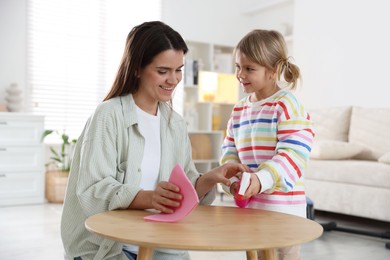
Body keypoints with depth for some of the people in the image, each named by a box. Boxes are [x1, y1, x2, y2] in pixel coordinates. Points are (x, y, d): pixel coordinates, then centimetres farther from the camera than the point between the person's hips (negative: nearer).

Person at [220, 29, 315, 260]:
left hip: (282, 206, -7)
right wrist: (233, 179, -8)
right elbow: (230, 151, 10)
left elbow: (293, 154, -19)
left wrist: (262, 179, -31)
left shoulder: (287, 104, -11)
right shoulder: (239, 109, 10)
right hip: (248, 203, 7)